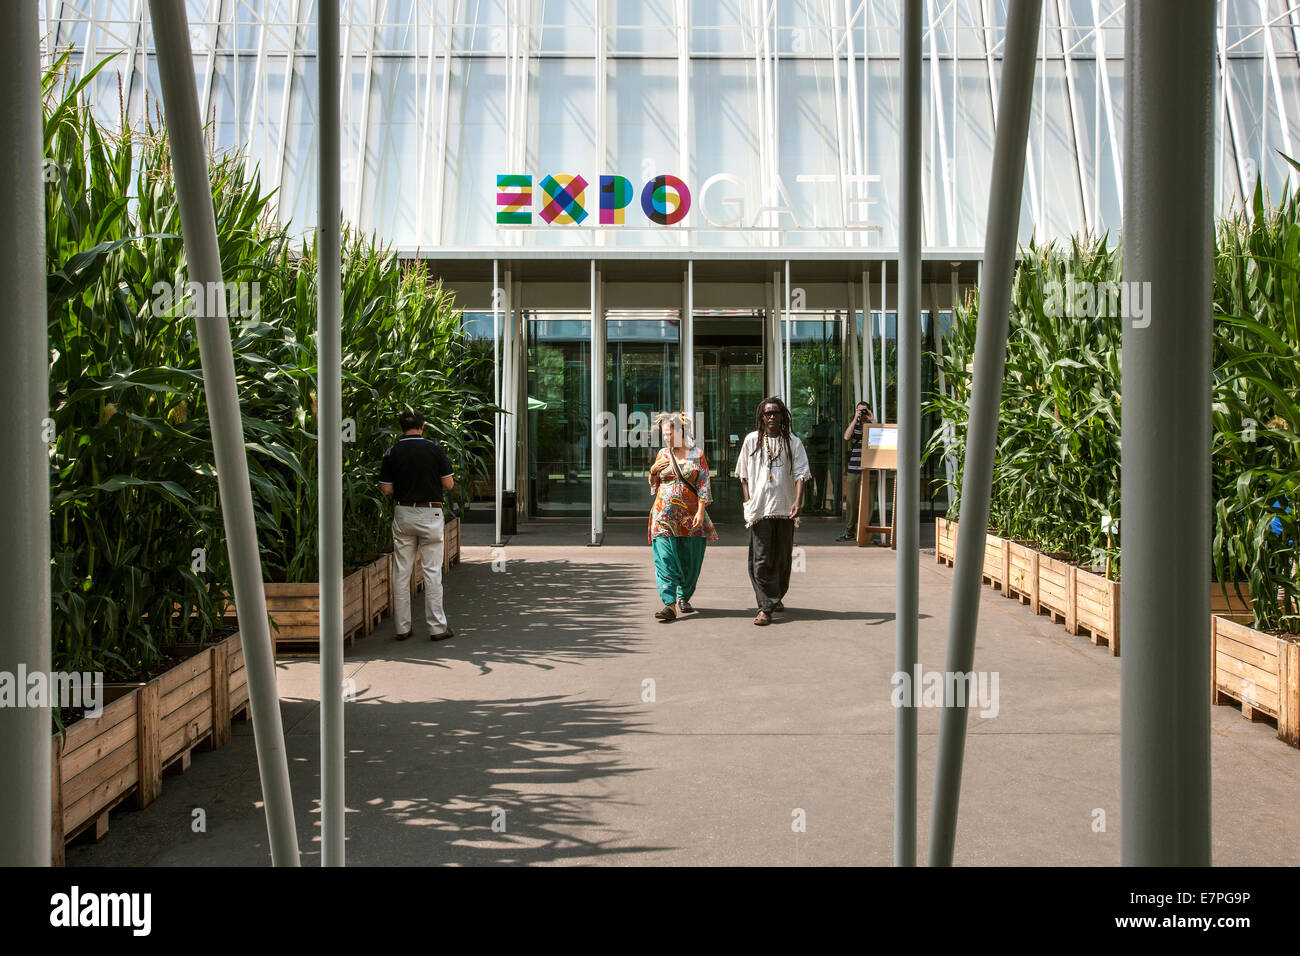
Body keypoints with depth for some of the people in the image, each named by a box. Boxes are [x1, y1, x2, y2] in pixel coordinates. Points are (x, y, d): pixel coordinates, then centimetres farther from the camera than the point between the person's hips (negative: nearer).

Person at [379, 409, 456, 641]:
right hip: (430, 514, -2)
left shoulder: (392, 452, -2)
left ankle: (402, 628, 10)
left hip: (403, 514, 2)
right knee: (432, 572, 1)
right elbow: (449, 484, -4)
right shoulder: (434, 448, -5)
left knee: (401, 573, 8)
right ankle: (437, 627, 2)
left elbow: (386, 489, -1)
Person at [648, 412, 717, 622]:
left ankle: (684, 597, 25)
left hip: (690, 515, -1)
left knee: (690, 559, 5)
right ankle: (669, 605, -17)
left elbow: (703, 486, -2)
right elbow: (654, 486, 19)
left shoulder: (697, 455, 2)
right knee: (665, 559, -11)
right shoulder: (662, 455, 11)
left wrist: (701, 511, -12)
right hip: (664, 515, 1)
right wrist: (653, 471, -1)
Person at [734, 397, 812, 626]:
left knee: (782, 557, 10)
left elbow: (800, 474, -2)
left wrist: (798, 501, -17)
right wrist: (747, 502, 2)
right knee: (761, 558, -9)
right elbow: (743, 474, 12)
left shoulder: (793, 442, 6)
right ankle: (766, 607, -9)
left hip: (785, 508, 1)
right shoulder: (752, 440, 7)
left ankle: (777, 597, 31)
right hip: (759, 508, -1)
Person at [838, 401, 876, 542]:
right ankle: (849, 532, 12)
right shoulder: (853, 425, 14)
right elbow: (847, 437, -7)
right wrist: (855, 419, -7)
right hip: (853, 469, 2)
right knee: (850, 501, 5)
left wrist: (872, 420, -10)